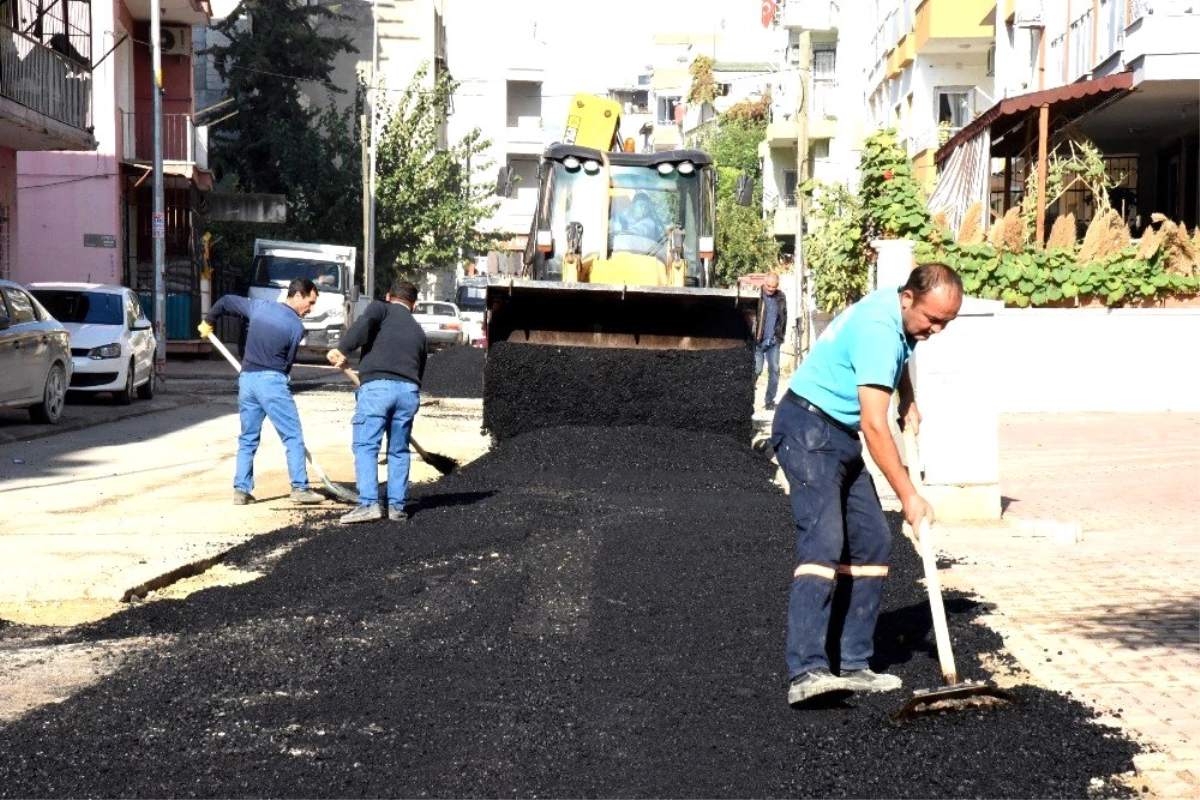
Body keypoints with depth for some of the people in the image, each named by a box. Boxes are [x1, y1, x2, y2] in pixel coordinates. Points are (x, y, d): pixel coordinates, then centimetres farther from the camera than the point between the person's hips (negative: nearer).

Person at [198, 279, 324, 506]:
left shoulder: (259, 307, 9)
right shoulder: (296, 326, -5)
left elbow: (225, 301, 19)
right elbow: (288, 362, 0)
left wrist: (208, 321, 36)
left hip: (246, 379, 6)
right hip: (271, 381, -6)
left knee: (248, 439, 13)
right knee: (293, 437, 1)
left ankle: (241, 490, 11)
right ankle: (300, 488, -2)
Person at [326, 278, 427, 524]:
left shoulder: (381, 307, 14)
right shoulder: (418, 331, 28)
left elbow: (365, 323, -10)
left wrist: (343, 350, -10)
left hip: (377, 385, -5)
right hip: (409, 390, 5)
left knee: (365, 446, -1)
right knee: (399, 450, 15)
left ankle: (369, 503, -10)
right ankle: (397, 506, 15)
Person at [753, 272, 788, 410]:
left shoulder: (781, 297, 4)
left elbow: (784, 317, 13)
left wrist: (781, 335, 8)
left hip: (774, 341, 4)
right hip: (757, 340, -4)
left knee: (774, 370, 5)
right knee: (756, 370, -1)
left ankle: (769, 400, 13)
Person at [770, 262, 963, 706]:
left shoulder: (899, 319, 7)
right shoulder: (878, 329, -23)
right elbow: (874, 425, -25)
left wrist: (909, 403, 19)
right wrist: (909, 497, -21)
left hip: (841, 437, 10)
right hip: (808, 427, -10)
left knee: (872, 544, 6)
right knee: (823, 542, -24)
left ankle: (855, 666, 9)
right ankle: (806, 672, -33)